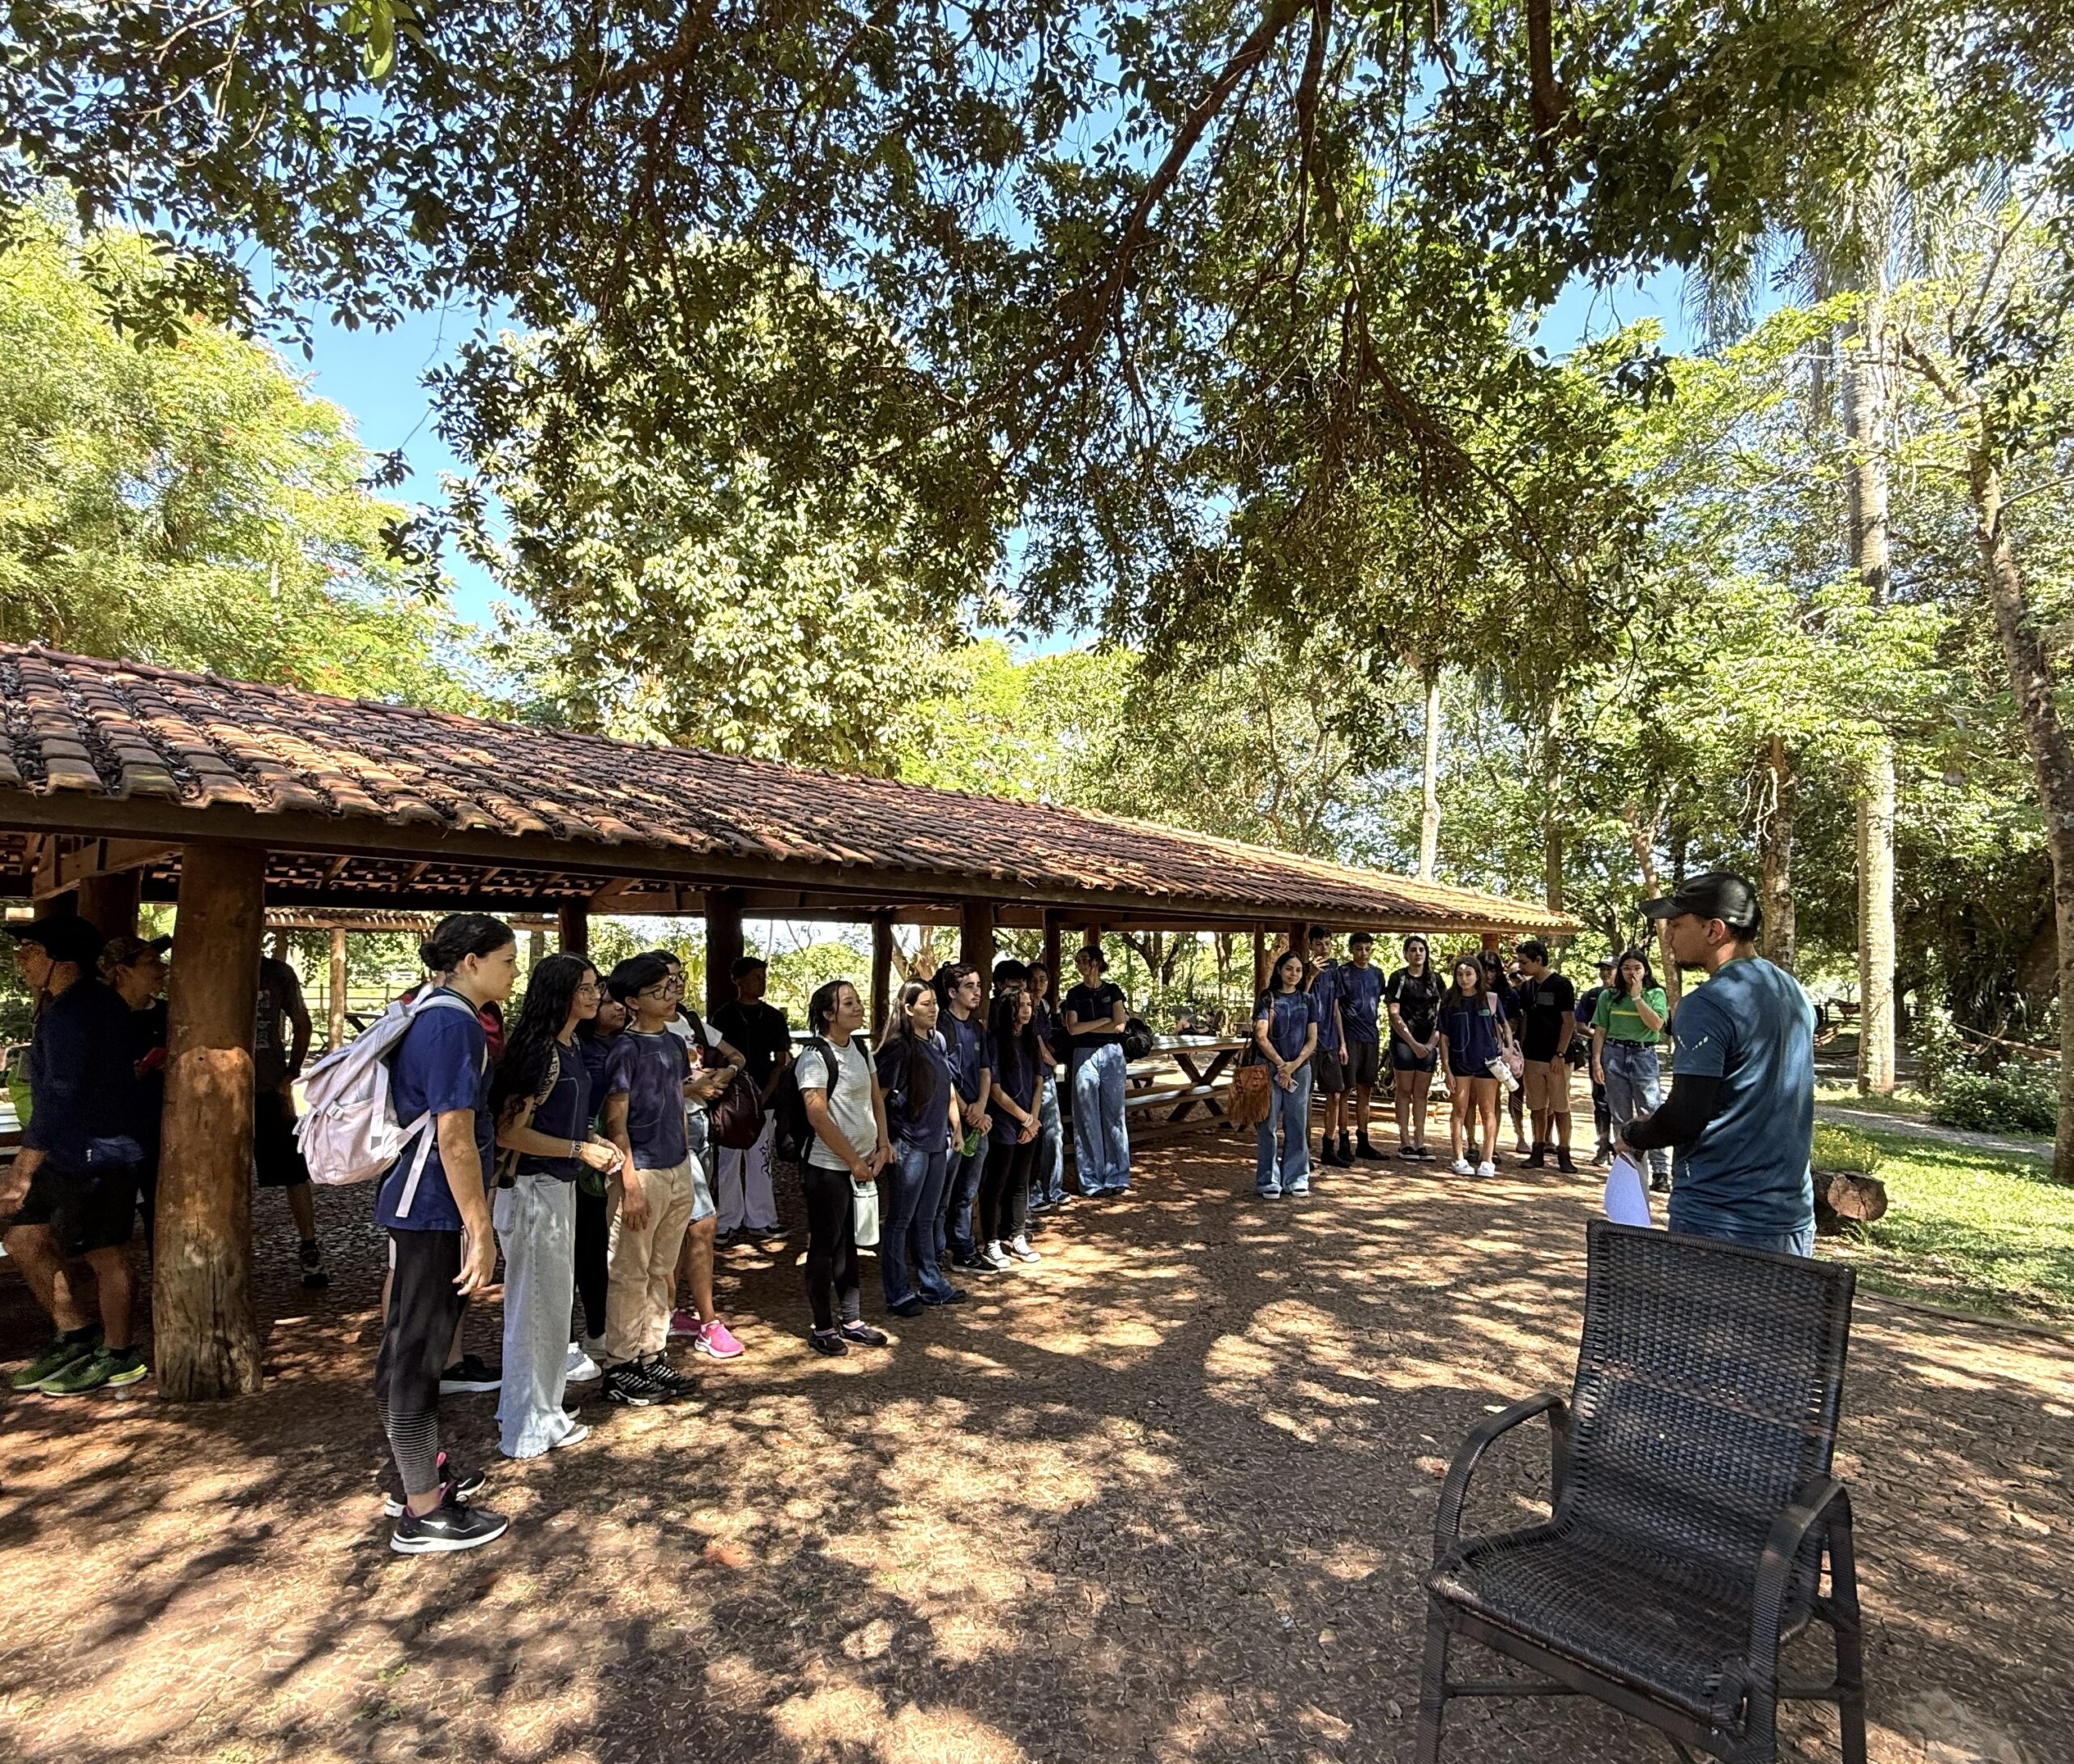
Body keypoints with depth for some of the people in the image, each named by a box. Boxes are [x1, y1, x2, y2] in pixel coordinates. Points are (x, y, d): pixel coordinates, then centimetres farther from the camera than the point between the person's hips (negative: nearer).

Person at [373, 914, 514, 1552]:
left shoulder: (426, 1012, 11)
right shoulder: (455, 1024, -20)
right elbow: (454, 1136, -24)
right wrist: (481, 1230, -19)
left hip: (413, 1202, 10)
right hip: (432, 1210, -10)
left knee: (413, 1345, 20)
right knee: (417, 1351, 0)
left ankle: (422, 1471, 35)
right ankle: (423, 1513, 13)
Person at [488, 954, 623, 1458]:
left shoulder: (569, 1047, 7)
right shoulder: (538, 1050, -21)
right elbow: (508, 1131, -23)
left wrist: (595, 1139, 4)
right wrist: (580, 1150, -20)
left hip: (558, 1186, 9)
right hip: (532, 1188, -9)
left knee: (551, 1299, 21)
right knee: (537, 1304, 5)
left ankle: (533, 1403, 39)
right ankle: (532, 1426, 21)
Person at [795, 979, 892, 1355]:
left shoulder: (859, 1048, 8)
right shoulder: (815, 1057, -16)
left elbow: (875, 1099, 16)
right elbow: (818, 1116, -21)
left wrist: (882, 1146, 5)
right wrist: (853, 1161, -17)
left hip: (860, 1165, 8)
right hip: (828, 1169, -8)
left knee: (848, 1244, 17)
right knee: (825, 1246, 5)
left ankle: (852, 1320, 28)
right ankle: (822, 1327, 18)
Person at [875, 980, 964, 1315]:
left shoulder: (937, 1042, 9)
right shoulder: (898, 1047, -15)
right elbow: (878, 1097, -15)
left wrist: (955, 1128, 16)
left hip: (937, 1143, 8)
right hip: (908, 1146, -7)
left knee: (926, 1219, 18)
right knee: (899, 1221, 5)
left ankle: (932, 1286, 29)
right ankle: (898, 1295, 15)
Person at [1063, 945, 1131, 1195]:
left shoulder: (1113, 991, 5)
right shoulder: (1074, 994, 7)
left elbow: (1119, 1026, -6)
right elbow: (1072, 1028, -4)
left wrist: (1085, 1027, -6)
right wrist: (1104, 1020, -6)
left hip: (1112, 1055, -1)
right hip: (1084, 1056, 1)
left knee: (1113, 1115, 2)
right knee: (1087, 1118, 1)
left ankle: (1116, 1177, 10)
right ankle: (1091, 1180, 8)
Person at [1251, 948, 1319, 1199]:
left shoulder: (1308, 1000, 10)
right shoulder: (1266, 999, 1)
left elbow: (1312, 1039, 6)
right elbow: (1261, 1037, -6)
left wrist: (1294, 1064, -8)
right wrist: (1281, 1065, -10)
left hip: (1300, 1068, 3)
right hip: (1269, 1067, -2)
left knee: (1297, 1125, 5)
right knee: (1267, 1125, -2)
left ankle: (1296, 1178, 14)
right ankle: (1269, 1181, 4)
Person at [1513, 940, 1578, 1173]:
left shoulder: (1561, 985, -7)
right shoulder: (1527, 987, 11)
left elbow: (1569, 1022, -9)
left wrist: (1560, 1054, -14)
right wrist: (1521, 1050, 10)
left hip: (1555, 1059, -5)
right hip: (1532, 1057, 6)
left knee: (1560, 1108, 0)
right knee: (1537, 1107, 9)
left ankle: (1563, 1155, 7)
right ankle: (1538, 1153, 15)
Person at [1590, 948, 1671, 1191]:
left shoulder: (1655, 994, 6)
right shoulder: (1609, 996, 9)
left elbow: (1656, 1024, -9)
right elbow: (1600, 1031, 7)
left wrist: (1637, 996, -11)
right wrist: (1596, 1061, -1)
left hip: (1644, 1056, -2)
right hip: (1614, 1055, 2)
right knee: (1620, 1117, 7)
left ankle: (1660, 1171, -5)